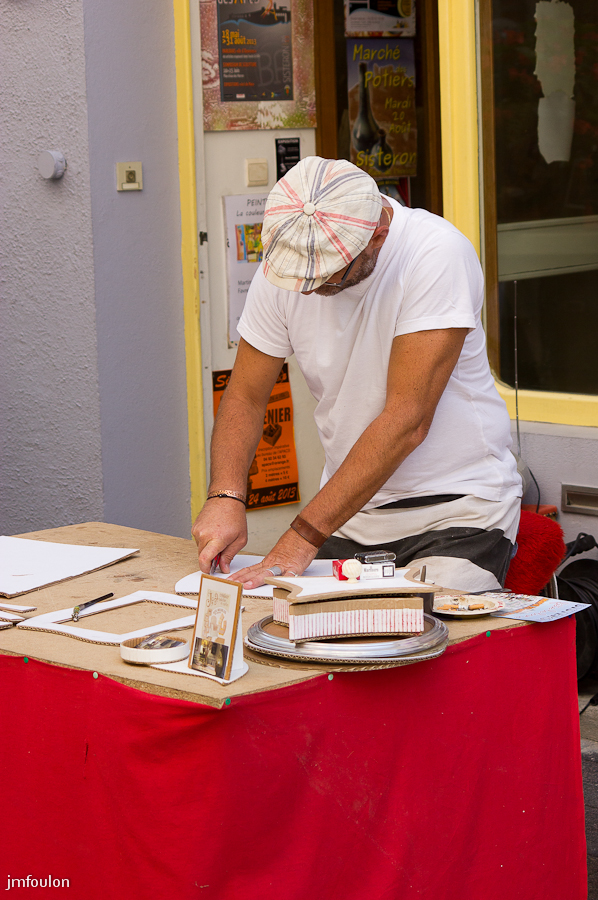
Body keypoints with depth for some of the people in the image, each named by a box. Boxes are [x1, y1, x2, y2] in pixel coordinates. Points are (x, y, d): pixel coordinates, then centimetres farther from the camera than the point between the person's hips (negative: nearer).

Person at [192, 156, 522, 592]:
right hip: (351, 504, 4)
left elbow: (406, 421, -27)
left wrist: (302, 537, -29)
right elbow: (245, 396, 3)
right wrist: (226, 496, -17)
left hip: (456, 505, -4)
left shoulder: (439, 255, -23)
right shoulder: (284, 262, -7)